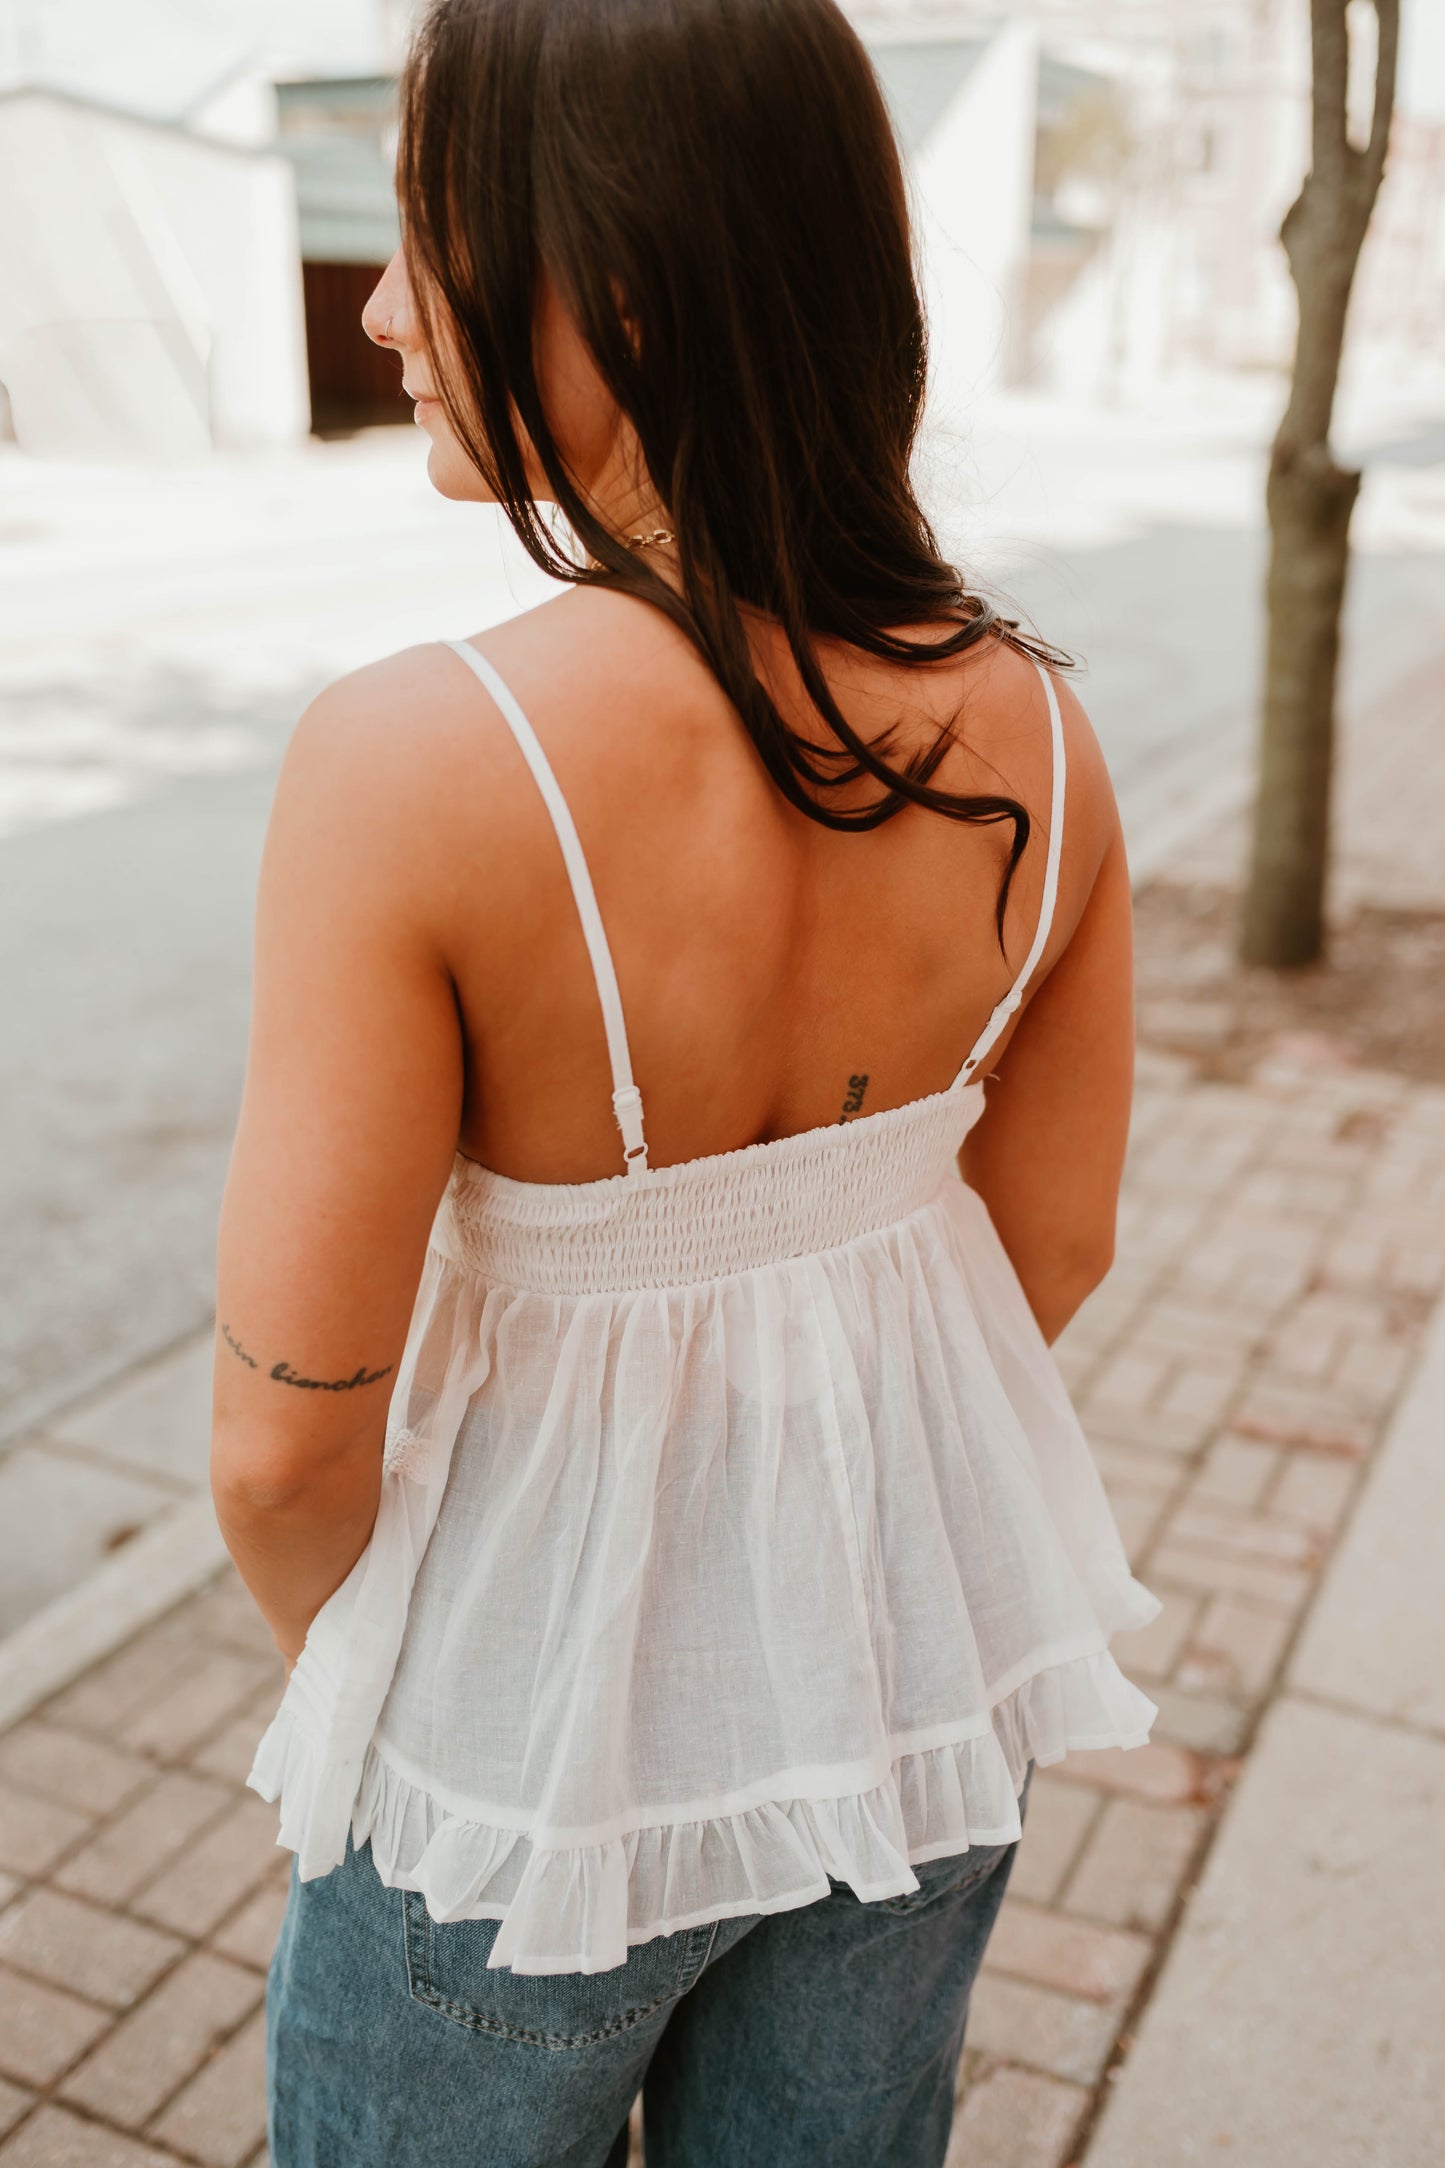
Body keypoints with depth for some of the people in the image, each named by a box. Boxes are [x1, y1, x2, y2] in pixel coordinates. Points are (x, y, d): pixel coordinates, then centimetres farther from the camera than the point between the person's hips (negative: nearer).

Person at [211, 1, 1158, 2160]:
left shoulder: (411, 761, -30)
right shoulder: (1031, 728, -14)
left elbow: (287, 1435, -22)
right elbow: (1052, 1248, -2)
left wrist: (334, 1656, 0)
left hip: (535, 1719, -4)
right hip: (928, 1647, 5)